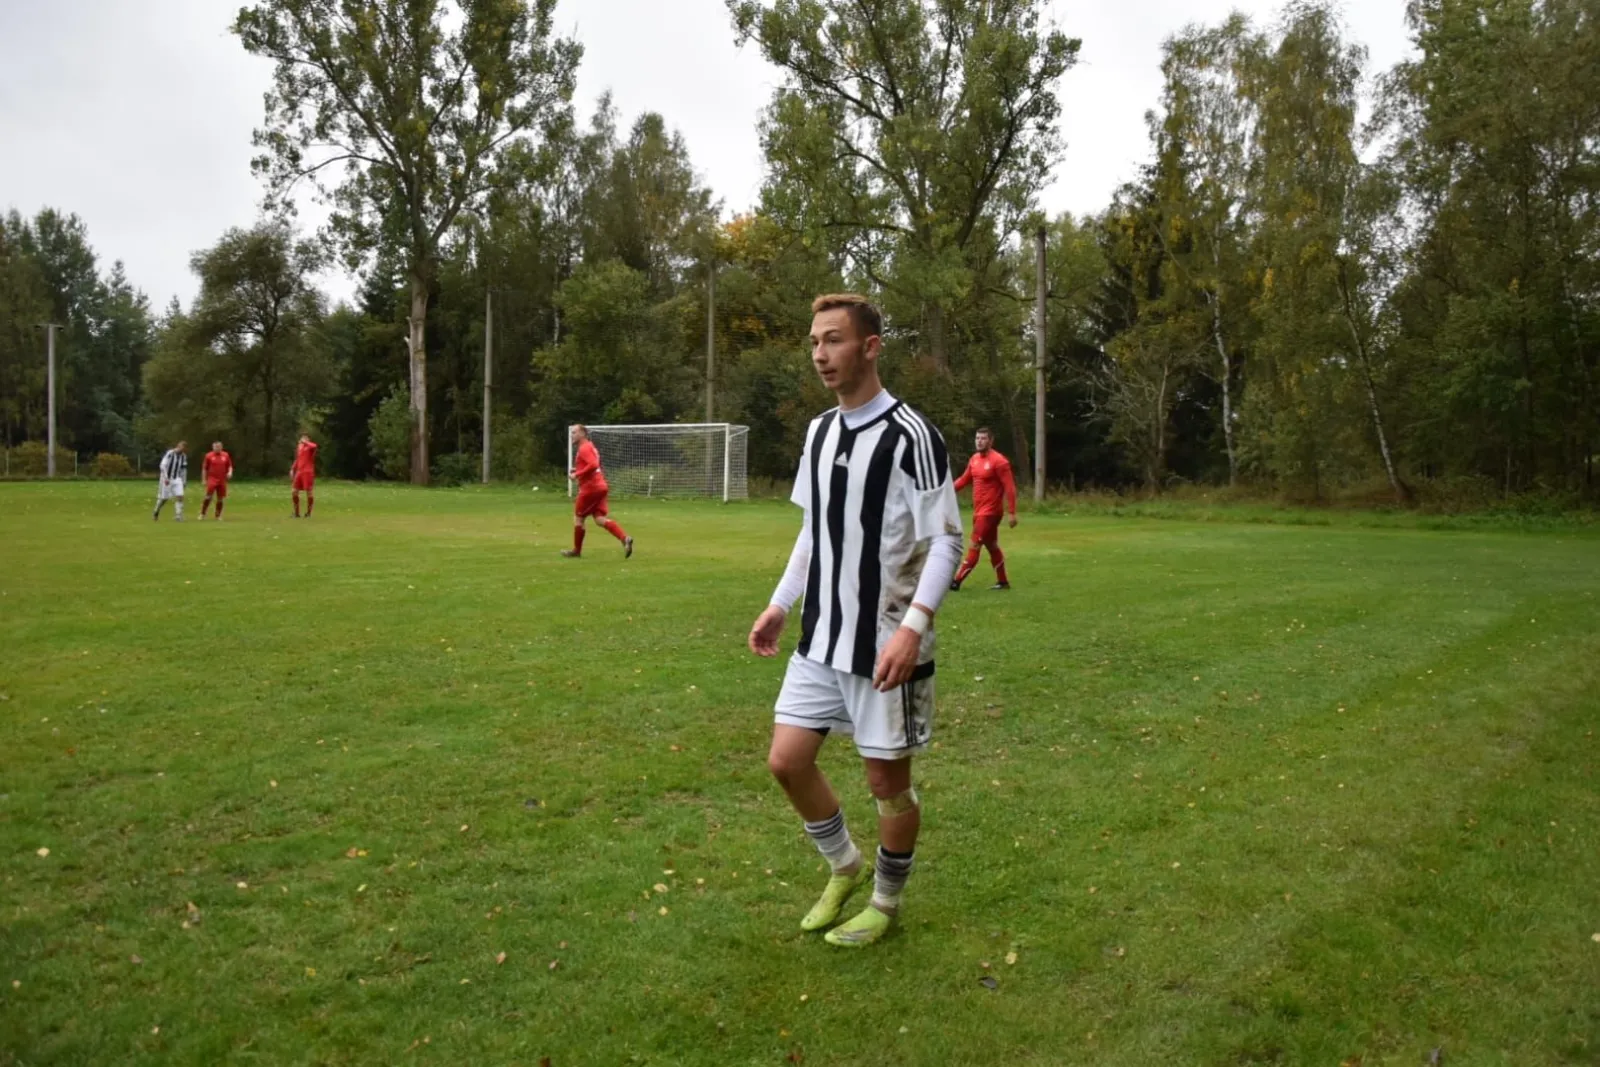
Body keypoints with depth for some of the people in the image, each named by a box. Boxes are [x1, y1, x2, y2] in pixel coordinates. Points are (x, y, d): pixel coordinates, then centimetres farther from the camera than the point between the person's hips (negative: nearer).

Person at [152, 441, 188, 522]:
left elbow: (183, 469, 15)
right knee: (164, 498, 4)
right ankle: (156, 512, 30)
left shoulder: (183, 456, 6)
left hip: (177, 479, 5)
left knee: (180, 496, -10)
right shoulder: (169, 454, -15)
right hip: (167, 479, -5)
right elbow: (163, 466, -19)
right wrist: (166, 478, -24)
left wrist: (184, 481, 14)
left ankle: (179, 516, -8)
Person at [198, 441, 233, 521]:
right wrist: (204, 480, 1)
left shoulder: (226, 455, 7)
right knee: (208, 497, -13)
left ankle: (218, 516, 17)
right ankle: (202, 514, -3)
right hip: (212, 480, -3)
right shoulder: (209, 456, 1)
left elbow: (230, 466, 15)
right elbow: (204, 468, 5)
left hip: (222, 480, 3)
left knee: (220, 498, 5)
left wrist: (230, 472, -7)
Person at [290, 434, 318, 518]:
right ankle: (297, 513, 15)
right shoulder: (299, 447, 16)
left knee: (309, 492, -5)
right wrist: (292, 469, 17)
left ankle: (308, 513, 7)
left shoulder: (310, 446, -5)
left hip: (308, 472, -7)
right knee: (294, 491, 4)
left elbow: (314, 446, -33)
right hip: (299, 472, 7)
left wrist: (305, 442, -18)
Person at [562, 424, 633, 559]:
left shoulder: (584, 448, -12)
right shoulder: (589, 446, 19)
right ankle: (625, 538, -14)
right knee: (600, 519, 2)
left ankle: (576, 550, 15)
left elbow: (593, 465, -26)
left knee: (578, 518, 5)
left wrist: (577, 475, -20)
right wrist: (577, 470, 15)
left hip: (590, 488, -9)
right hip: (600, 486, 9)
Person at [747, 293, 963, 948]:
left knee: (887, 778, 7)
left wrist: (913, 626, -26)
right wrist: (781, 604, 12)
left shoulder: (910, 435, -15)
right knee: (786, 760, 7)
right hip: (822, 639, 7)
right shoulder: (819, 432, 8)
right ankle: (845, 867, 32)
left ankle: (886, 903, 30)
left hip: (886, 645, -7)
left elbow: (946, 541, -16)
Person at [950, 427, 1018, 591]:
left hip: (989, 512, -9)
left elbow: (1009, 487, -16)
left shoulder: (998, 461, -16)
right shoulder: (974, 459, 8)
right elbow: (965, 479, 18)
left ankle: (956, 581, -6)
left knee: (974, 546, -7)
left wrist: (1012, 513, -19)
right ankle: (1003, 581, 26)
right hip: (978, 511, 9)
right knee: (992, 546, 15)